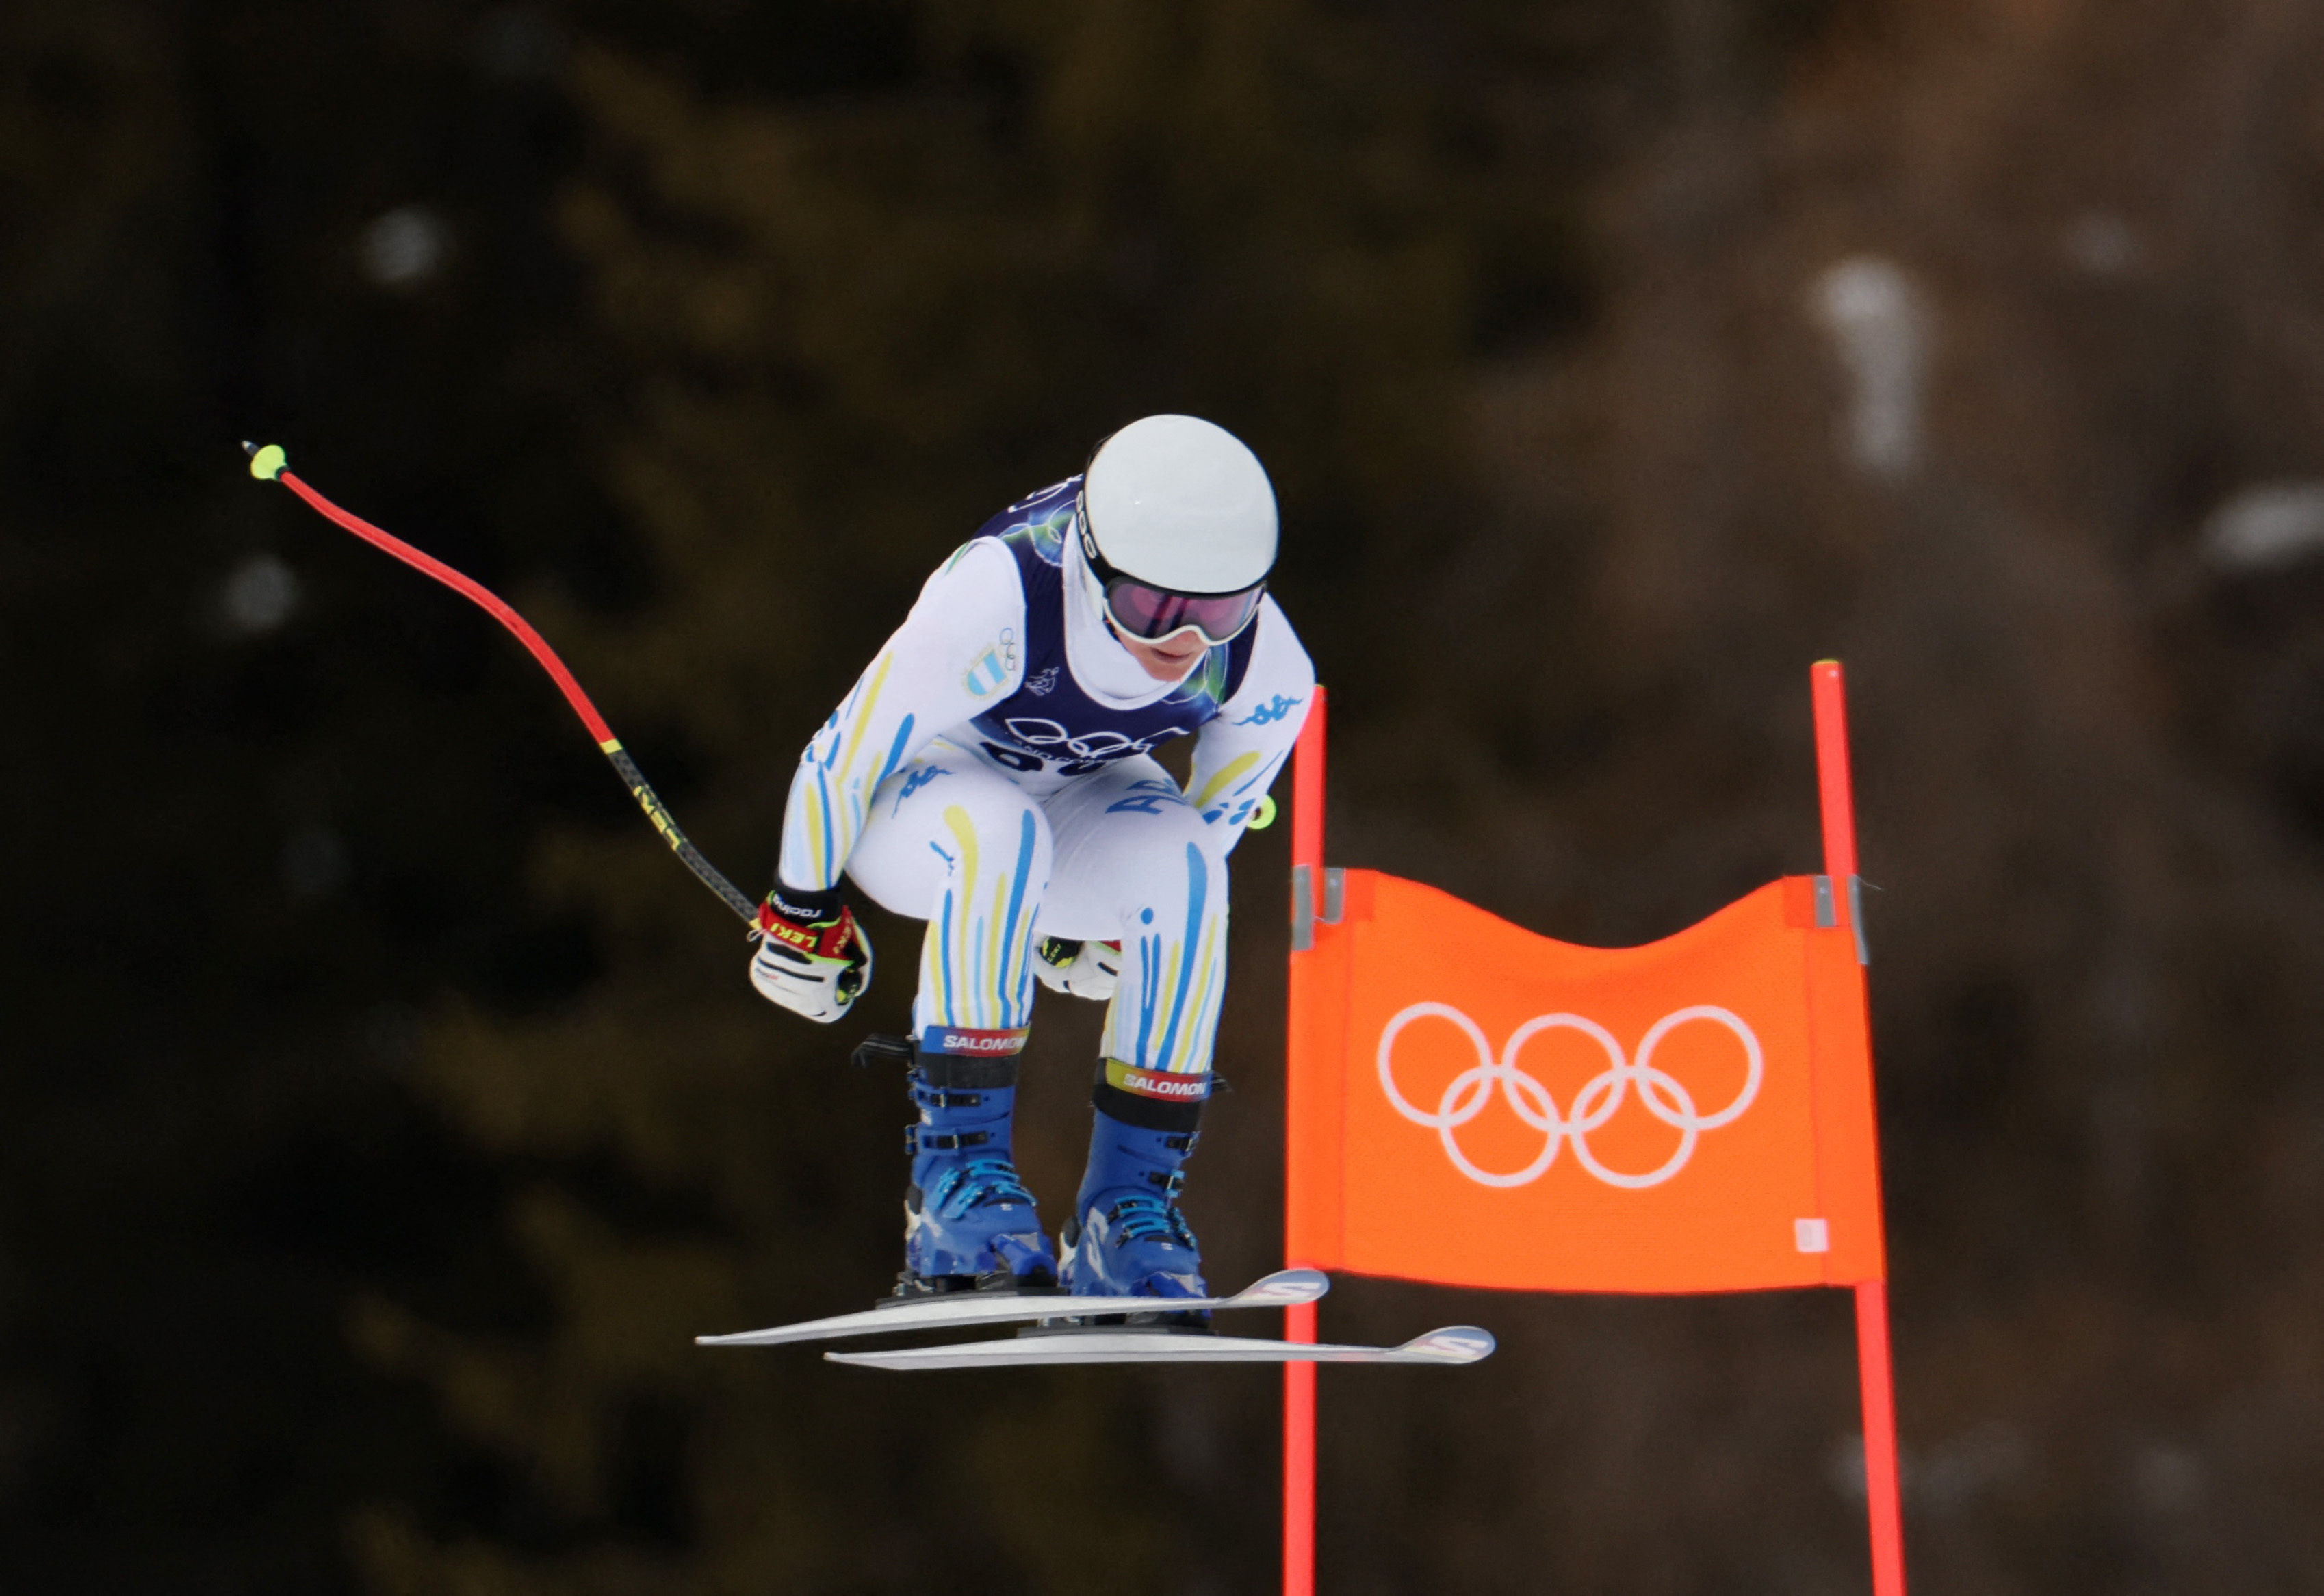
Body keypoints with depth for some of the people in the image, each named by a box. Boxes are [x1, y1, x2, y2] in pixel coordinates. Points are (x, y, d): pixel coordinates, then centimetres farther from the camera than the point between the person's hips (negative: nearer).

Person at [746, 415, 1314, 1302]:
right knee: (1003, 833, -39)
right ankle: (957, 1171, -29)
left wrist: (1113, 918, 11)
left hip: (1077, 797, 3)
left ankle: (1127, 1204, -21)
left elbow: (1214, 818, -2)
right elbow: (843, 754, -23)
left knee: (1180, 867, -31)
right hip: (919, 795, -3)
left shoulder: (1267, 672, -24)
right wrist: (804, 916, -9)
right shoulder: (994, 602, -38)